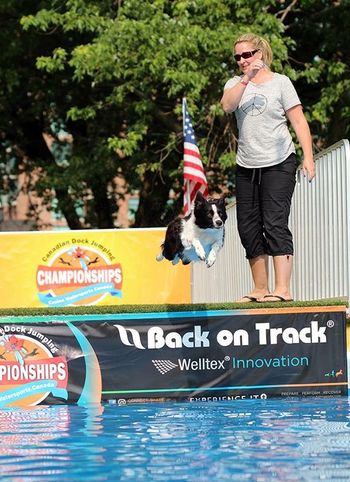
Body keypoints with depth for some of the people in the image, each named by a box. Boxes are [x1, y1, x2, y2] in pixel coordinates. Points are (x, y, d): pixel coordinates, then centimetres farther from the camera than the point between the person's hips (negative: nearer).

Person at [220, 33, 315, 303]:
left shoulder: (280, 82, 2)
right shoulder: (236, 84, 11)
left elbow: (299, 121, -1)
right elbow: (227, 106, -11)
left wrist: (308, 157, -9)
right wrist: (247, 78, -19)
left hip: (279, 164, -5)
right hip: (247, 167, 5)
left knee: (275, 224, -14)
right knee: (249, 228, 5)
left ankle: (283, 289, -17)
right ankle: (260, 290, 14)